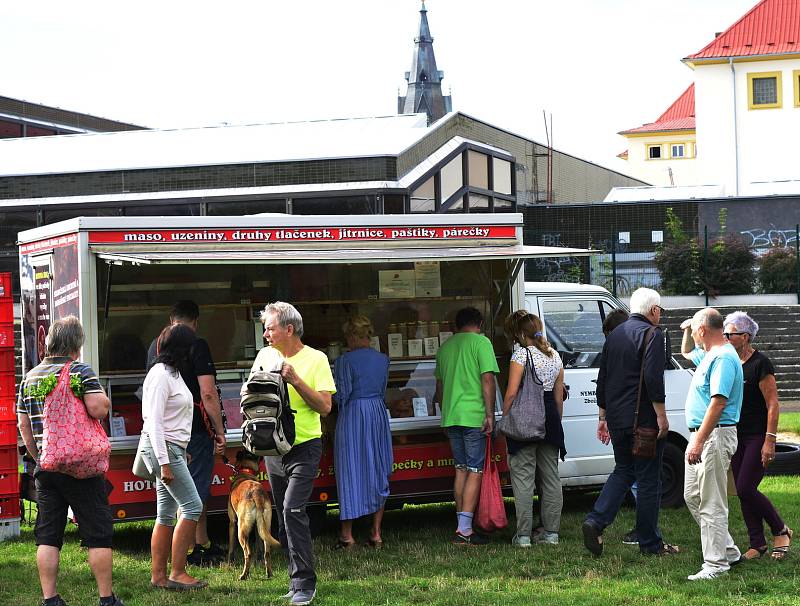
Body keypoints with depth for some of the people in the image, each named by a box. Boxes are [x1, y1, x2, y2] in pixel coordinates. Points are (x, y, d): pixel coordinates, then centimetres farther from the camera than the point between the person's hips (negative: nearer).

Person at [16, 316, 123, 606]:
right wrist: (105, 400, 1)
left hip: (46, 468, 5)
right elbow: (97, 409, -20)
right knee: (98, 534, 3)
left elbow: (23, 424, 13)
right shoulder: (81, 371, -9)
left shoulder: (30, 377, 10)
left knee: (47, 537, 9)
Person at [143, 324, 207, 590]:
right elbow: (154, 421, -18)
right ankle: (177, 573, -7)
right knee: (192, 507, -10)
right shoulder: (160, 374, -14)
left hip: (173, 449, 10)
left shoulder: (172, 373, 16)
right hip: (163, 448, -10)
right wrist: (164, 463, -22)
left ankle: (158, 575, 10)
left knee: (166, 513, 8)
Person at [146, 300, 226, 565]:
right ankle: (189, 551, 1)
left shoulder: (155, 346, 11)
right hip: (195, 429, -7)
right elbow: (208, 393, -16)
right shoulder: (196, 345, -11)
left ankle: (203, 543, 25)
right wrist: (220, 431, -10)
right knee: (195, 490, -1)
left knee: (196, 492, 17)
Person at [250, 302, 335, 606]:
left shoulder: (316, 359, -6)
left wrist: (295, 380, -20)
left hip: (304, 447, -6)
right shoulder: (265, 356, 7)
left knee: (292, 510, -18)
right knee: (285, 517, 9)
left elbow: (325, 406, -11)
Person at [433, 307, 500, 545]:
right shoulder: (481, 342, -4)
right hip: (474, 416, -6)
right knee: (475, 471, -4)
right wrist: (490, 414, -12)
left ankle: (463, 527, 15)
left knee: (461, 469, 14)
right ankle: (464, 530, -11)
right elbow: (487, 379, -13)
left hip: (451, 417, 6)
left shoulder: (445, 346, 16)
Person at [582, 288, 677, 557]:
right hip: (643, 420, -7)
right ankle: (650, 542, 7)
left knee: (623, 471, 18)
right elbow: (653, 378, -21)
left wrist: (603, 416, 24)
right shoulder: (651, 335, -10)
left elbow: (602, 378, 18)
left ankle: (595, 521, -1)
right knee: (648, 479, 2)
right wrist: (661, 415, -16)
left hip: (617, 419, 7)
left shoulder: (614, 335, 14)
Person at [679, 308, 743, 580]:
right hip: (702, 436, 11)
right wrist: (686, 331, 19)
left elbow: (718, 403, -26)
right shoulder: (710, 354, 15)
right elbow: (686, 353, 39)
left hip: (715, 435, -11)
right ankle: (728, 549, 24)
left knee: (712, 504, -7)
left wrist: (698, 442, -28)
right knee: (693, 496, 17)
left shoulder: (723, 358, -18)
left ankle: (715, 563, -3)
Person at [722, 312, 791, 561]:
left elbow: (773, 405, -15)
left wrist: (770, 440, -20)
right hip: (737, 436, 8)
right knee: (742, 492, 5)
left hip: (757, 437, -8)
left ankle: (780, 531, 6)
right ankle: (757, 543, 13)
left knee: (745, 488, -13)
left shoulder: (760, 364, -13)